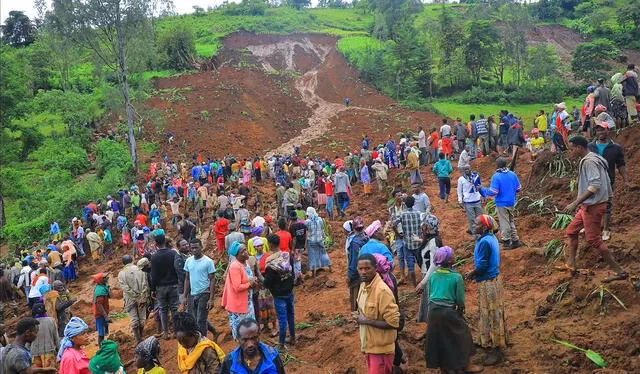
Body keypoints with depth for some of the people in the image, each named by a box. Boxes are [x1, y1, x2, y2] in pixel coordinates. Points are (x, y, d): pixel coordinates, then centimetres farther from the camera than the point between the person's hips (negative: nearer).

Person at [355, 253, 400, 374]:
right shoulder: (363, 285, 3)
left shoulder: (382, 291, -23)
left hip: (380, 348, -8)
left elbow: (393, 322, -25)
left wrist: (366, 321, -21)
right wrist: (360, 317, 3)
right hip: (369, 346, 8)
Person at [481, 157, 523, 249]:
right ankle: (515, 240, 24)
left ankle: (507, 241, 14)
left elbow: (493, 192, -22)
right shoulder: (513, 174, -1)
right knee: (512, 222, 19)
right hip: (512, 203, 5)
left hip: (502, 204, -5)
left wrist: (483, 189, -7)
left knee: (504, 223, 6)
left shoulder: (496, 176, -18)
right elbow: (519, 188, 5)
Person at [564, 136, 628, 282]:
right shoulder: (596, 158, 13)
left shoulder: (589, 161, -18)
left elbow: (595, 185, -28)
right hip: (589, 206, 11)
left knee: (594, 240, -6)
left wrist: (575, 203, -27)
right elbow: (607, 184, 16)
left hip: (593, 206, -11)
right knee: (571, 230, 17)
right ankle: (571, 264, 22)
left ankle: (619, 271, 1)